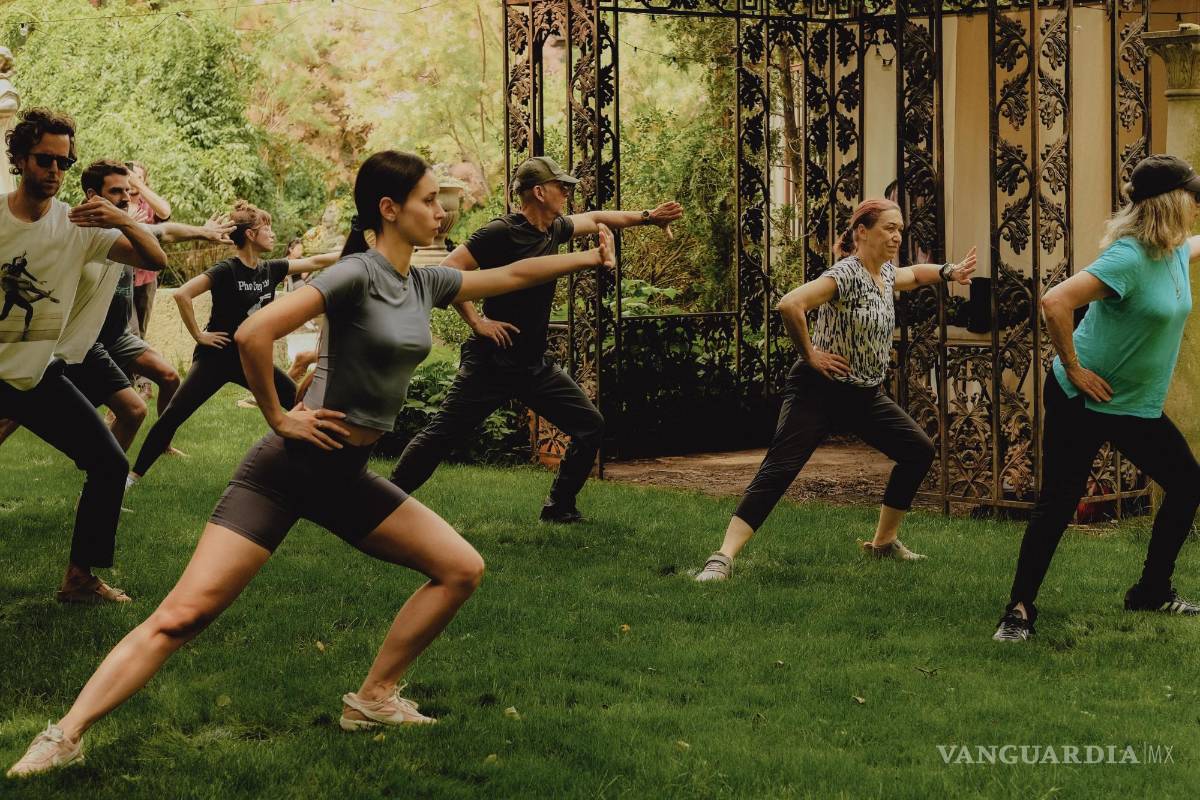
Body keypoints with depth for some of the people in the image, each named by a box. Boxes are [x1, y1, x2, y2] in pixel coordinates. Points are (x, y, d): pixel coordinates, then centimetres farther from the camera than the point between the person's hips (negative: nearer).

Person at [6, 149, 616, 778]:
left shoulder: (425, 283, 8)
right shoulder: (358, 273, -15)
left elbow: (511, 275, 23)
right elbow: (254, 333, -26)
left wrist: (588, 258, 21)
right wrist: (278, 418, -16)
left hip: (348, 478, 8)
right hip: (291, 468, -8)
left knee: (461, 570, 5)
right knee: (184, 614, -15)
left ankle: (373, 700, 14)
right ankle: (64, 737, -15)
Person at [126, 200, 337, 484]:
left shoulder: (270, 269, 2)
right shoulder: (227, 271, -18)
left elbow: (313, 262, 11)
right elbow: (182, 294, -27)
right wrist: (198, 335, -20)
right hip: (217, 357, -7)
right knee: (175, 414, -10)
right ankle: (134, 474, -4)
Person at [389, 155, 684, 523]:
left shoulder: (554, 229, 8)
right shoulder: (501, 232, -16)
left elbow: (594, 219, 28)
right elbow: (449, 271, -19)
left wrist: (646, 217, 28)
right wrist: (476, 321, -19)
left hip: (535, 365, 8)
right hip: (491, 363, -8)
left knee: (590, 426, 4)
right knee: (441, 435, -7)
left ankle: (560, 507, 13)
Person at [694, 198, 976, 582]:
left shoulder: (885, 273, 7)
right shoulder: (845, 275, -21)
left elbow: (912, 274, 34)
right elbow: (790, 304, -36)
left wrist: (949, 272, 15)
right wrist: (809, 355, -24)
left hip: (865, 395, 9)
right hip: (820, 392, -9)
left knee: (919, 450, 10)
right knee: (778, 470, -18)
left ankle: (884, 542, 23)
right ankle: (723, 558, -24)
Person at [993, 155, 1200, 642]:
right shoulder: (1129, 258, -24)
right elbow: (1055, 303, -34)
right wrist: (1073, 368, -25)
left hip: (1138, 408, 8)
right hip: (1082, 401, -8)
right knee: (1057, 504, -5)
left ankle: (1152, 592, 22)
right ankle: (1020, 609, 5)